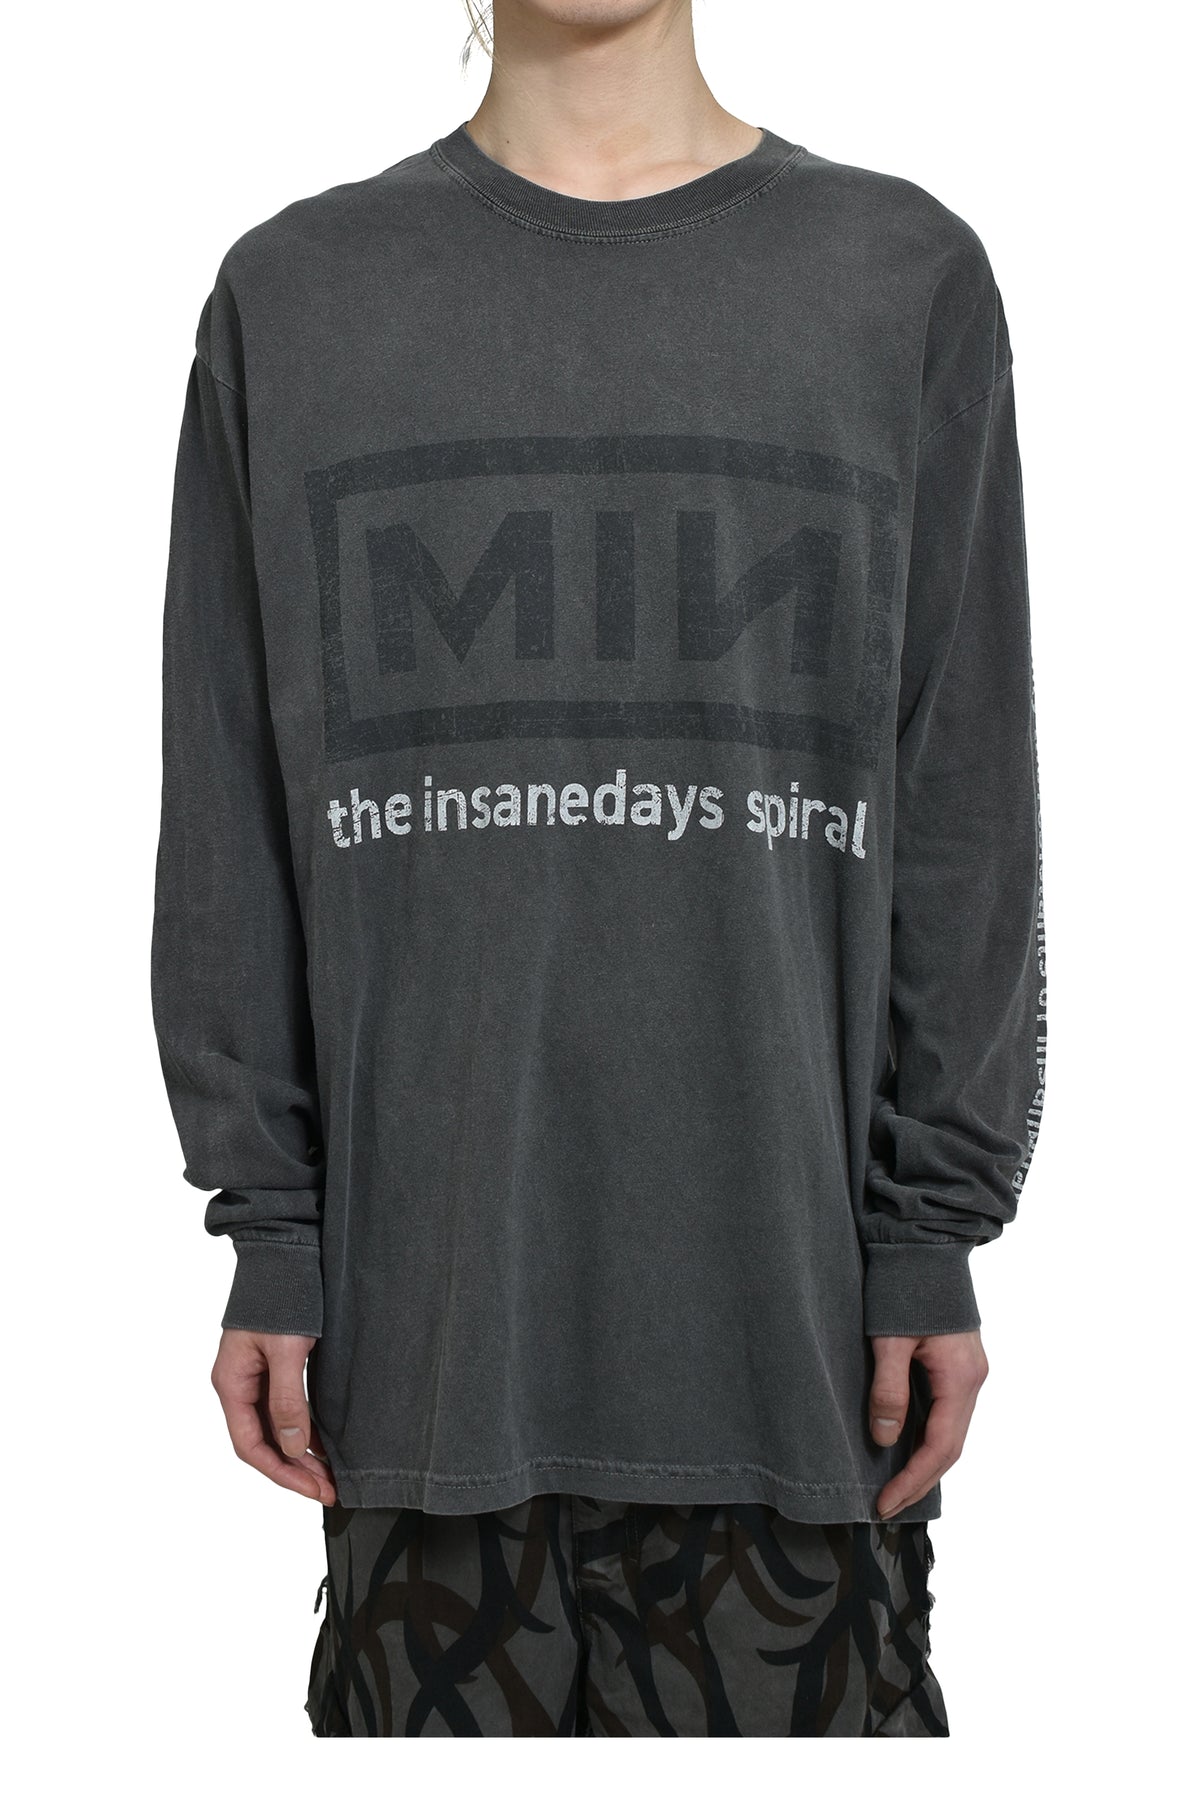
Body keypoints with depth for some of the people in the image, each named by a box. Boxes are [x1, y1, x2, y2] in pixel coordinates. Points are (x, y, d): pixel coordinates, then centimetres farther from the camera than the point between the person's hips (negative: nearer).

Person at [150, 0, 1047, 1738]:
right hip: (427, 1294, 1)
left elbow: (965, 812, 4)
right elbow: (229, 813, 7)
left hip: (787, 1295, 0)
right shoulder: (290, 293, 9)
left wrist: (935, 1234, 0)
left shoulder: (908, 274, 7)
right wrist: (268, 1229, 2)